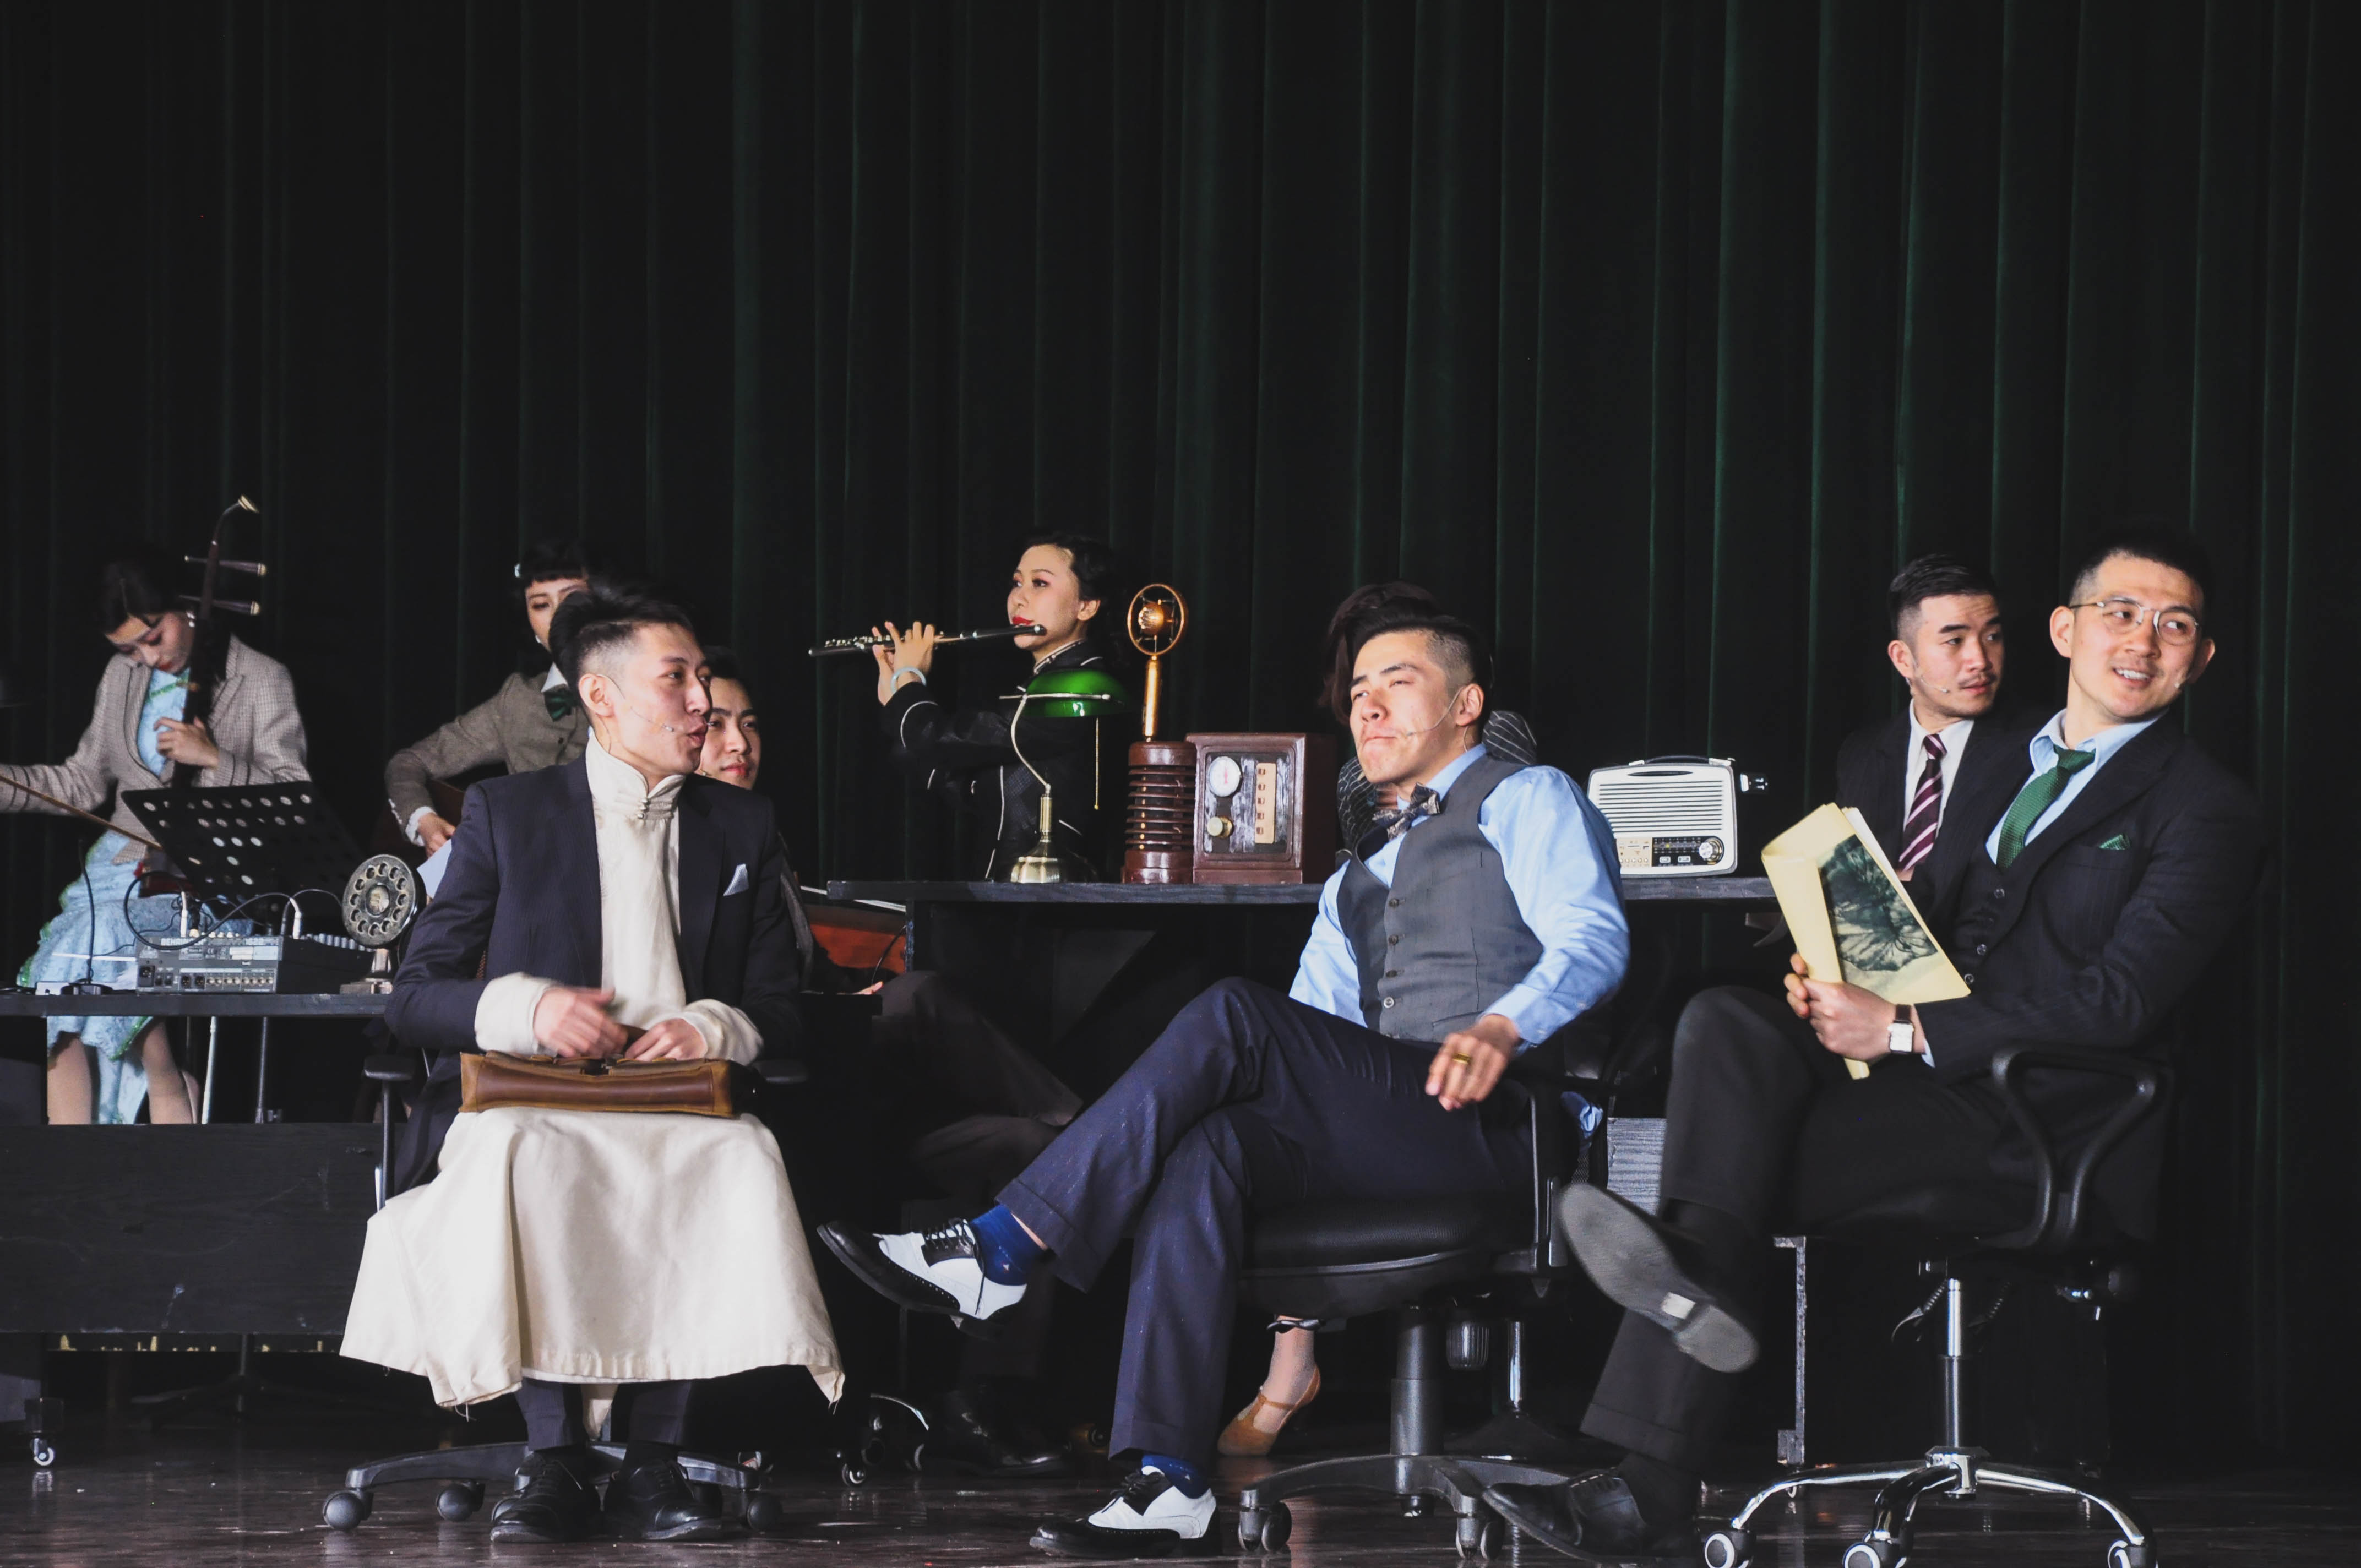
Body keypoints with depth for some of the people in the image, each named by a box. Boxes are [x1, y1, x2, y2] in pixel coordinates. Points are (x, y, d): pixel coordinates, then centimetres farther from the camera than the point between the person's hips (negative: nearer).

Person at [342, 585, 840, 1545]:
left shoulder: (742, 828, 20)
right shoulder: (507, 814, 12)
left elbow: (782, 1011, 16)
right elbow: (414, 999, 7)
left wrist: (712, 1027, -9)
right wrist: (529, 1009, -14)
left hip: (682, 1108, 2)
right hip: (533, 1104, -1)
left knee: (742, 1159, -35)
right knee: (522, 1163, -39)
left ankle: (649, 1467, -32)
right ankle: (556, 1464, -33)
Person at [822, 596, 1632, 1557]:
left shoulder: (1525, 800, 10)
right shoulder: (1358, 876, 34)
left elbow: (1593, 939, -10)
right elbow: (1317, 1033, 26)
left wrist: (1503, 1027, -31)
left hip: (1498, 1122, -7)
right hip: (1386, 1135, 7)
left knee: (1232, 1018, -25)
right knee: (1205, 1147, -25)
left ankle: (1001, 1249, -26)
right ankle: (1167, 1481, -36)